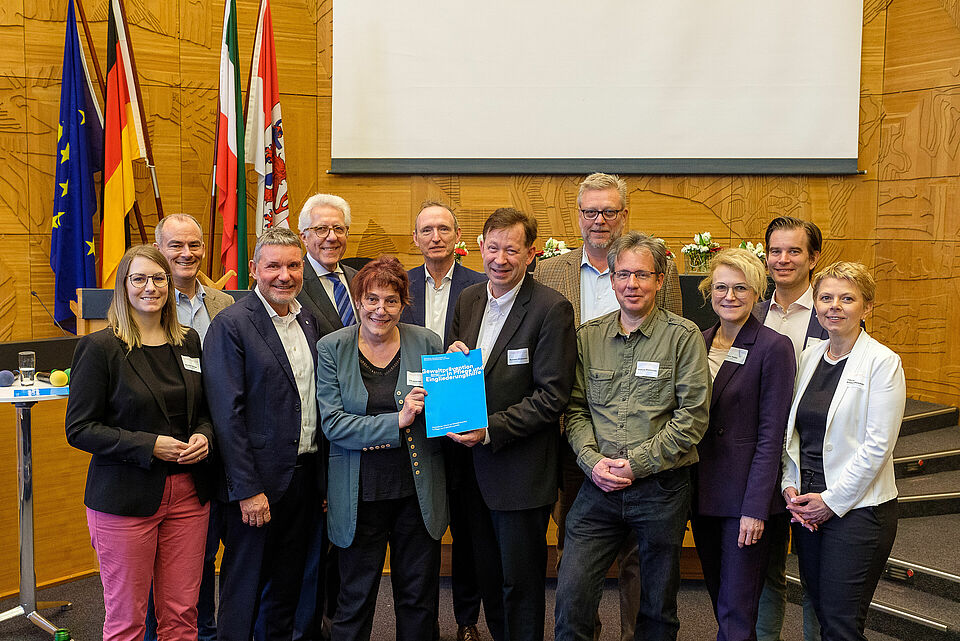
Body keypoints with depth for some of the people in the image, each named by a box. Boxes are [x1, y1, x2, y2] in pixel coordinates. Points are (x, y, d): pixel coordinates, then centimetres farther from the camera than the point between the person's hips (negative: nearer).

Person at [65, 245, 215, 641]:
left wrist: (204, 436, -4)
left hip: (187, 493, 4)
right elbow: (79, 429, -8)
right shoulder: (100, 348, -6)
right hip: (126, 497, -4)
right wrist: (149, 445, -18)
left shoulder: (188, 342, 9)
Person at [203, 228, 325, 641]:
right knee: (244, 588, 8)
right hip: (258, 482, -6)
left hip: (304, 477, 7)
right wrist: (248, 490, -18)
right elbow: (227, 415, -16)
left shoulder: (308, 320, 9)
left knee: (287, 587, 19)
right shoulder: (231, 324, -12)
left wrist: (323, 476, 9)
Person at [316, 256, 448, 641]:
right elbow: (332, 423, -10)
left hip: (417, 490, 1)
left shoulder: (427, 344, 1)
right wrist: (396, 422, -20)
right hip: (359, 494, -1)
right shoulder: (331, 348, -2)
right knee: (355, 598, 11)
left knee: (419, 595, 14)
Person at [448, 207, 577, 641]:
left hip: (521, 471, -6)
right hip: (474, 463, 6)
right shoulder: (468, 300, 7)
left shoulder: (552, 309, -14)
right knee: (487, 576, 19)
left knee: (520, 582, 7)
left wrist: (491, 431, -20)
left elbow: (553, 396, -16)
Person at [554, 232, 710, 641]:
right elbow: (575, 408, 7)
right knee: (570, 597, -1)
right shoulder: (588, 336, 6)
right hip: (599, 485, 2)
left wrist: (636, 464, -13)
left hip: (661, 487, -2)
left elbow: (693, 416, -9)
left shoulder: (683, 337, -4)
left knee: (658, 607, 14)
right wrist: (592, 461, -8)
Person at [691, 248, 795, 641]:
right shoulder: (698, 343, 7)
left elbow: (771, 434, -12)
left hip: (745, 493, -6)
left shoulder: (774, 347, -10)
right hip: (702, 491, 6)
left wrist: (755, 508, -16)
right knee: (719, 598, 18)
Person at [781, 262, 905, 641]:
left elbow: (877, 445, -13)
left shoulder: (883, 363, -8)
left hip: (857, 507, -5)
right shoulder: (809, 357, 9)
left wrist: (832, 500, -12)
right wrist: (790, 486, 1)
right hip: (807, 506, 6)